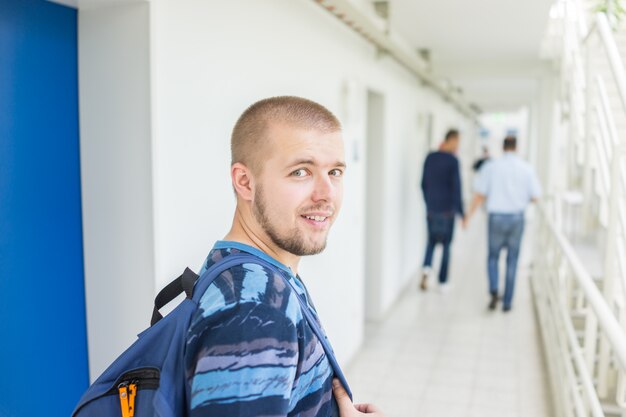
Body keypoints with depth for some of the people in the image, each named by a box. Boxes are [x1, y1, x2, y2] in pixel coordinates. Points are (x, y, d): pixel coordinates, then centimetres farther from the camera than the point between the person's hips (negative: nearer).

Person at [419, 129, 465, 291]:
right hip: (447, 210, -4)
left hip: (431, 209, 4)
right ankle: (442, 282, 18)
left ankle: (426, 269, -4)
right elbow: (456, 188, -14)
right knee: (446, 245, 10)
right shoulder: (452, 160, -13)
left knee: (431, 241, 19)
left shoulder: (430, 157, 3)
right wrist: (461, 212, -8)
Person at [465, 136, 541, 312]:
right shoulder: (526, 168, -2)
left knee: (493, 257, 15)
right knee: (512, 261, 11)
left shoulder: (491, 166, -5)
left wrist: (469, 214, 3)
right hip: (517, 218, 1)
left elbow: (479, 195, -6)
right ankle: (507, 302, 15)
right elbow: (535, 196, 1)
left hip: (496, 217, -1)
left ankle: (494, 291, -7)